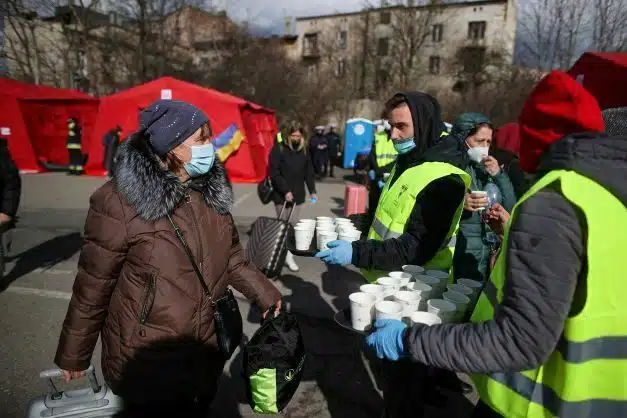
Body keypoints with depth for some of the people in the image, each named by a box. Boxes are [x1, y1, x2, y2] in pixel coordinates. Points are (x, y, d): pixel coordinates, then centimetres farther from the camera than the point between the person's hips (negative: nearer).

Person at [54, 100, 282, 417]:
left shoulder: (211, 189, -5)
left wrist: (265, 294, 8)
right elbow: (93, 285, -12)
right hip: (145, 361, -5)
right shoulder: (119, 202, -22)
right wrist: (73, 354, -2)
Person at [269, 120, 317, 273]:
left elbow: (309, 172, 12)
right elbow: (274, 173, -11)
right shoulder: (278, 149, -7)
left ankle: (287, 252, 15)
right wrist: (285, 191, -17)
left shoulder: (304, 150, 7)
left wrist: (312, 190, 3)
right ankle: (287, 255, 3)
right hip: (282, 195, -4)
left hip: (298, 195, 4)